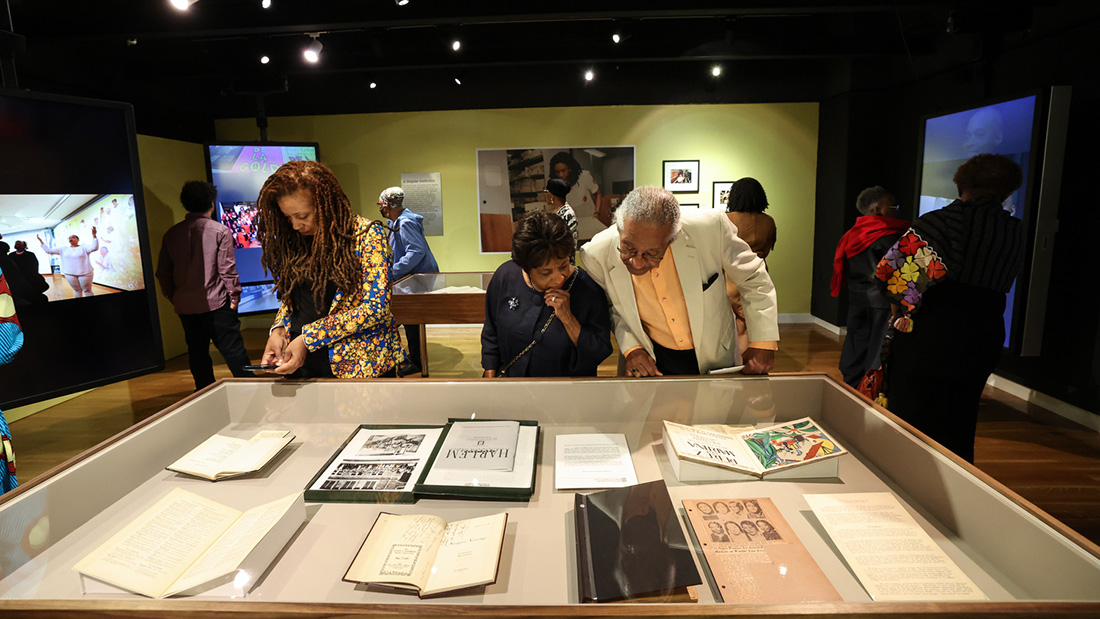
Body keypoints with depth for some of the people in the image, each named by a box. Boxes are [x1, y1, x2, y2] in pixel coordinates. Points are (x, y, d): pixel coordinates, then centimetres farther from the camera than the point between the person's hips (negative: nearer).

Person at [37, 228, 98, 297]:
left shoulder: (83, 248, -3)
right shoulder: (63, 249, 10)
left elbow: (94, 247, -22)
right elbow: (49, 250, 11)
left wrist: (94, 235, -34)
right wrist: (41, 241, 5)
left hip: (84, 273, -4)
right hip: (70, 274, 4)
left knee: (87, 291, 4)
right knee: (77, 290, 14)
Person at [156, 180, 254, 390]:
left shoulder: (172, 234, 6)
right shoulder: (220, 231, -8)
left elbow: (163, 272, 10)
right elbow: (227, 269, -10)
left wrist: (173, 297, 20)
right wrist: (234, 297, -1)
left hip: (185, 306, 5)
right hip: (215, 303, -4)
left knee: (197, 353, 13)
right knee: (233, 351, 0)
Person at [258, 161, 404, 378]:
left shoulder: (367, 235, -11)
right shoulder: (295, 240, 5)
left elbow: (375, 307, -17)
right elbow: (290, 299, 16)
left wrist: (308, 338, -18)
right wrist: (278, 330, -4)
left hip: (359, 366, -5)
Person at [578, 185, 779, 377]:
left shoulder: (710, 230, -24)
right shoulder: (597, 255, -21)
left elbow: (753, 278, -5)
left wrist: (763, 342, -4)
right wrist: (631, 347, -12)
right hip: (653, 359, 0)